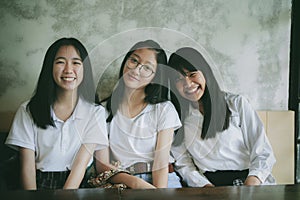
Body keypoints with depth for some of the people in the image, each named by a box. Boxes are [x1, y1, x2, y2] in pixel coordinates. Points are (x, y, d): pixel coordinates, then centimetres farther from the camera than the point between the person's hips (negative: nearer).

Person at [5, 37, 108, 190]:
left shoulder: (95, 112, 5)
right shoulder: (28, 110, 5)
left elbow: (81, 164, -5)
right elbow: (27, 167, -2)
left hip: (79, 185, 1)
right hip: (40, 184, 0)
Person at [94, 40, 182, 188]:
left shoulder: (164, 109, 6)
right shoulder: (104, 109, 7)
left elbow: (161, 162, -4)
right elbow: (102, 166, -1)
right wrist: (135, 182, -20)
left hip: (160, 181, 1)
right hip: (119, 181, -1)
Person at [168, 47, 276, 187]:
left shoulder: (237, 103, 7)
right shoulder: (178, 118, 12)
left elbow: (263, 152, 2)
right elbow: (183, 165, 7)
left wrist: (253, 180, -16)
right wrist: (205, 186, -12)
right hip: (209, 183, 1)